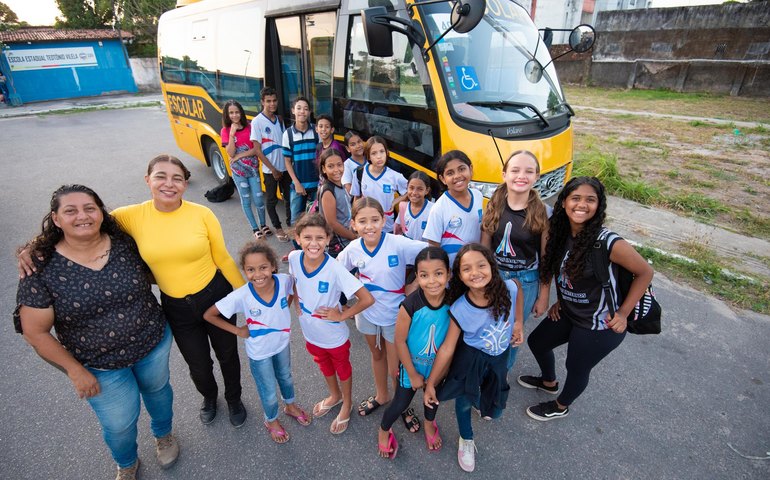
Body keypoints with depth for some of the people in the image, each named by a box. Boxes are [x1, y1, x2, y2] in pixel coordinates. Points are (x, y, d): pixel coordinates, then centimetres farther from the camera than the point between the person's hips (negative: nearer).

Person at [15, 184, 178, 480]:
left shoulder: (124, 244, -13)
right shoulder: (41, 267, -18)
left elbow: (148, 273, 7)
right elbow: (35, 332, -12)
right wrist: (76, 371, -10)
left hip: (153, 344, 2)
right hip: (100, 366, -1)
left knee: (157, 390, 26)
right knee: (120, 424, 16)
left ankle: (163, 434, 60)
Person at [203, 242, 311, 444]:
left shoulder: (284, 280, -27)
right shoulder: (241, 296, -33)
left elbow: (295, 288, -2)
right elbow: (209, 315, -20)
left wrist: (287, 307, -9)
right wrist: (237, 330, -17)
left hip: (282, 343, 3)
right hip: (259, 353, -3)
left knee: (286, 378, 31)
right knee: (269, 394, 20)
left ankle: (291, 406, 62)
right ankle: (272, 421, 52)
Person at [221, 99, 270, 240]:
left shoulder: (250, 127, -2)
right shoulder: (225, 131, -4)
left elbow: (257, 149, -7)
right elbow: (231, 153, -13)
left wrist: (240, 155, -13)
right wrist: (232, 134, -21)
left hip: (253, 168, 0)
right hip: (238, 171, 0)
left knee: (258, 199, 3)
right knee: (246, 200, 8)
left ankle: (263, 224, 25)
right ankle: (255, 228, 21)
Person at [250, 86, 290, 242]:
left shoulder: (279, 120, 6)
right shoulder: (257, 121, -10)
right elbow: (257, 149, -11)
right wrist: (273, 169, -13)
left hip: (285, 167, 5)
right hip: (270, 170, -5)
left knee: (289, 197, 13)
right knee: (271, 200, 8)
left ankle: (290, 224, 28)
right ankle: (278, 228, 22)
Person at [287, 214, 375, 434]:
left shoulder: (334, 269, -35)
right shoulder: (294, 258, -19)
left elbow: (367, 299, -32)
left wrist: (342, 315, -24)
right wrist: (297, 302, -4)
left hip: (334, 335, -5)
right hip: (310, 332, 5)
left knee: (342, 368, 24)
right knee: (324, 365, 30)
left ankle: (347, 404, 52)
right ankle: (334, 396, 60)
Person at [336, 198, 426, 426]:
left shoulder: (398, 243, -26)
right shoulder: (353, 249, -13)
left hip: (394, 315, -3)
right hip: (367, 312, 4)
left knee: (395, 368, 9)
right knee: (377, 355, 26)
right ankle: (381, 395, 52)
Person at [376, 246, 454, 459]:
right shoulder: (410, 305, -34)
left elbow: (453, 339, -10)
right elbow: (400, 341, -20)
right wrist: (413, 374, -10)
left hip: (439, 364, 3)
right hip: (412, 365, -3)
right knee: (401, 403, 15)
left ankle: (429, 423, 60)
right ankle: (383, 430, 47)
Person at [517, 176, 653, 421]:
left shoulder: (608, 242, -28)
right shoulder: (561, 234, -8)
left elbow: (645, 273, -16)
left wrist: (623, 313, -15)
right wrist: (561, 300, 5)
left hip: (599, 327, -7)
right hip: (568, 313, 7)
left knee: (577, 369, 15)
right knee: (536, 341, 23)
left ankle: (560, 407, 47)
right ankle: (549, 382, 55)